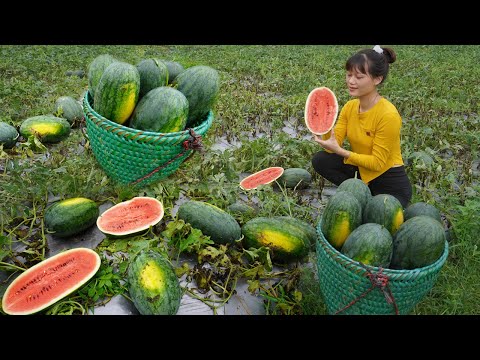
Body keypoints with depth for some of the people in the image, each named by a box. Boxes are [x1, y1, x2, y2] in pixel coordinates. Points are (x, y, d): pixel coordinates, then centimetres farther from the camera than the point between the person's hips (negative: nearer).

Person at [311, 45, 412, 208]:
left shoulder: (388, 114, -25)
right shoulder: (349, 106, -4)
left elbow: (377, 163, -22)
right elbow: (332, 147, -7)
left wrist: (340, 151, -30)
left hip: (391, 184, -6)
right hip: (362, 170, 7)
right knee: (320, 160, -7)